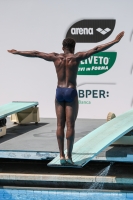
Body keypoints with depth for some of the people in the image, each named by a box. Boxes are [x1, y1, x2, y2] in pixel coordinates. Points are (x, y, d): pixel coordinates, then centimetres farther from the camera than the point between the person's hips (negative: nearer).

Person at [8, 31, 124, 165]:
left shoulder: (55, 57, 4)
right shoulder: (77, 57, -5)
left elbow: (35, 54, 11)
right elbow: (97, 49, -7)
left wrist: (17, 52, 22)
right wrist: (115, 41, -5)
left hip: (59, 91, 3)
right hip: (71, 92, -3)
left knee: (60, 125, 6)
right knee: (70, 125, -2)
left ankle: (61, 156, 6)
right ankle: (69, 156, -3)